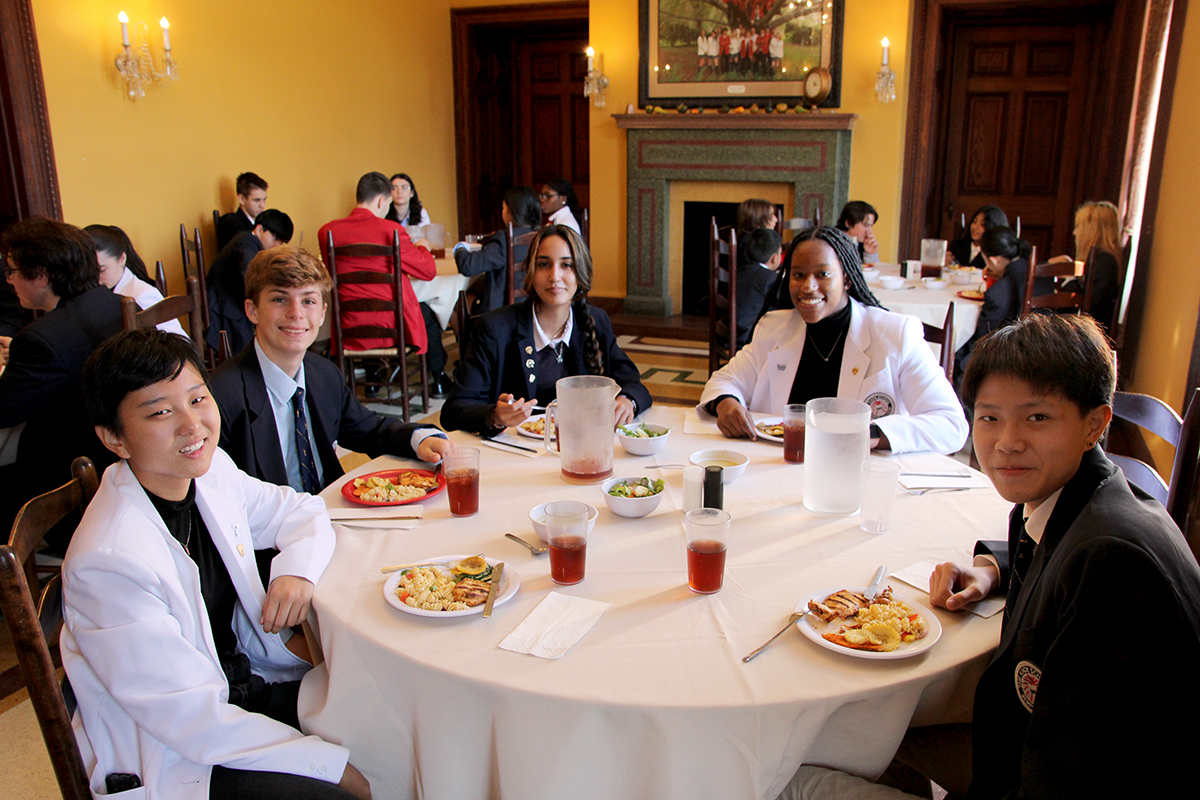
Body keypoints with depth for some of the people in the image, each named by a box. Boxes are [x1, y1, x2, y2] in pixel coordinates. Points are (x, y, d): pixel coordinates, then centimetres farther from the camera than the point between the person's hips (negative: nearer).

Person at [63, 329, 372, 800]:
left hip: (245, 678, 7)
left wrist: (298, 569, -13)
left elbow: (302, 512, 11)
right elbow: (189, 718, -25)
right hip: (167, 760, -7)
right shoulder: (109, 562, -27)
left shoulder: (211, 470, -6)